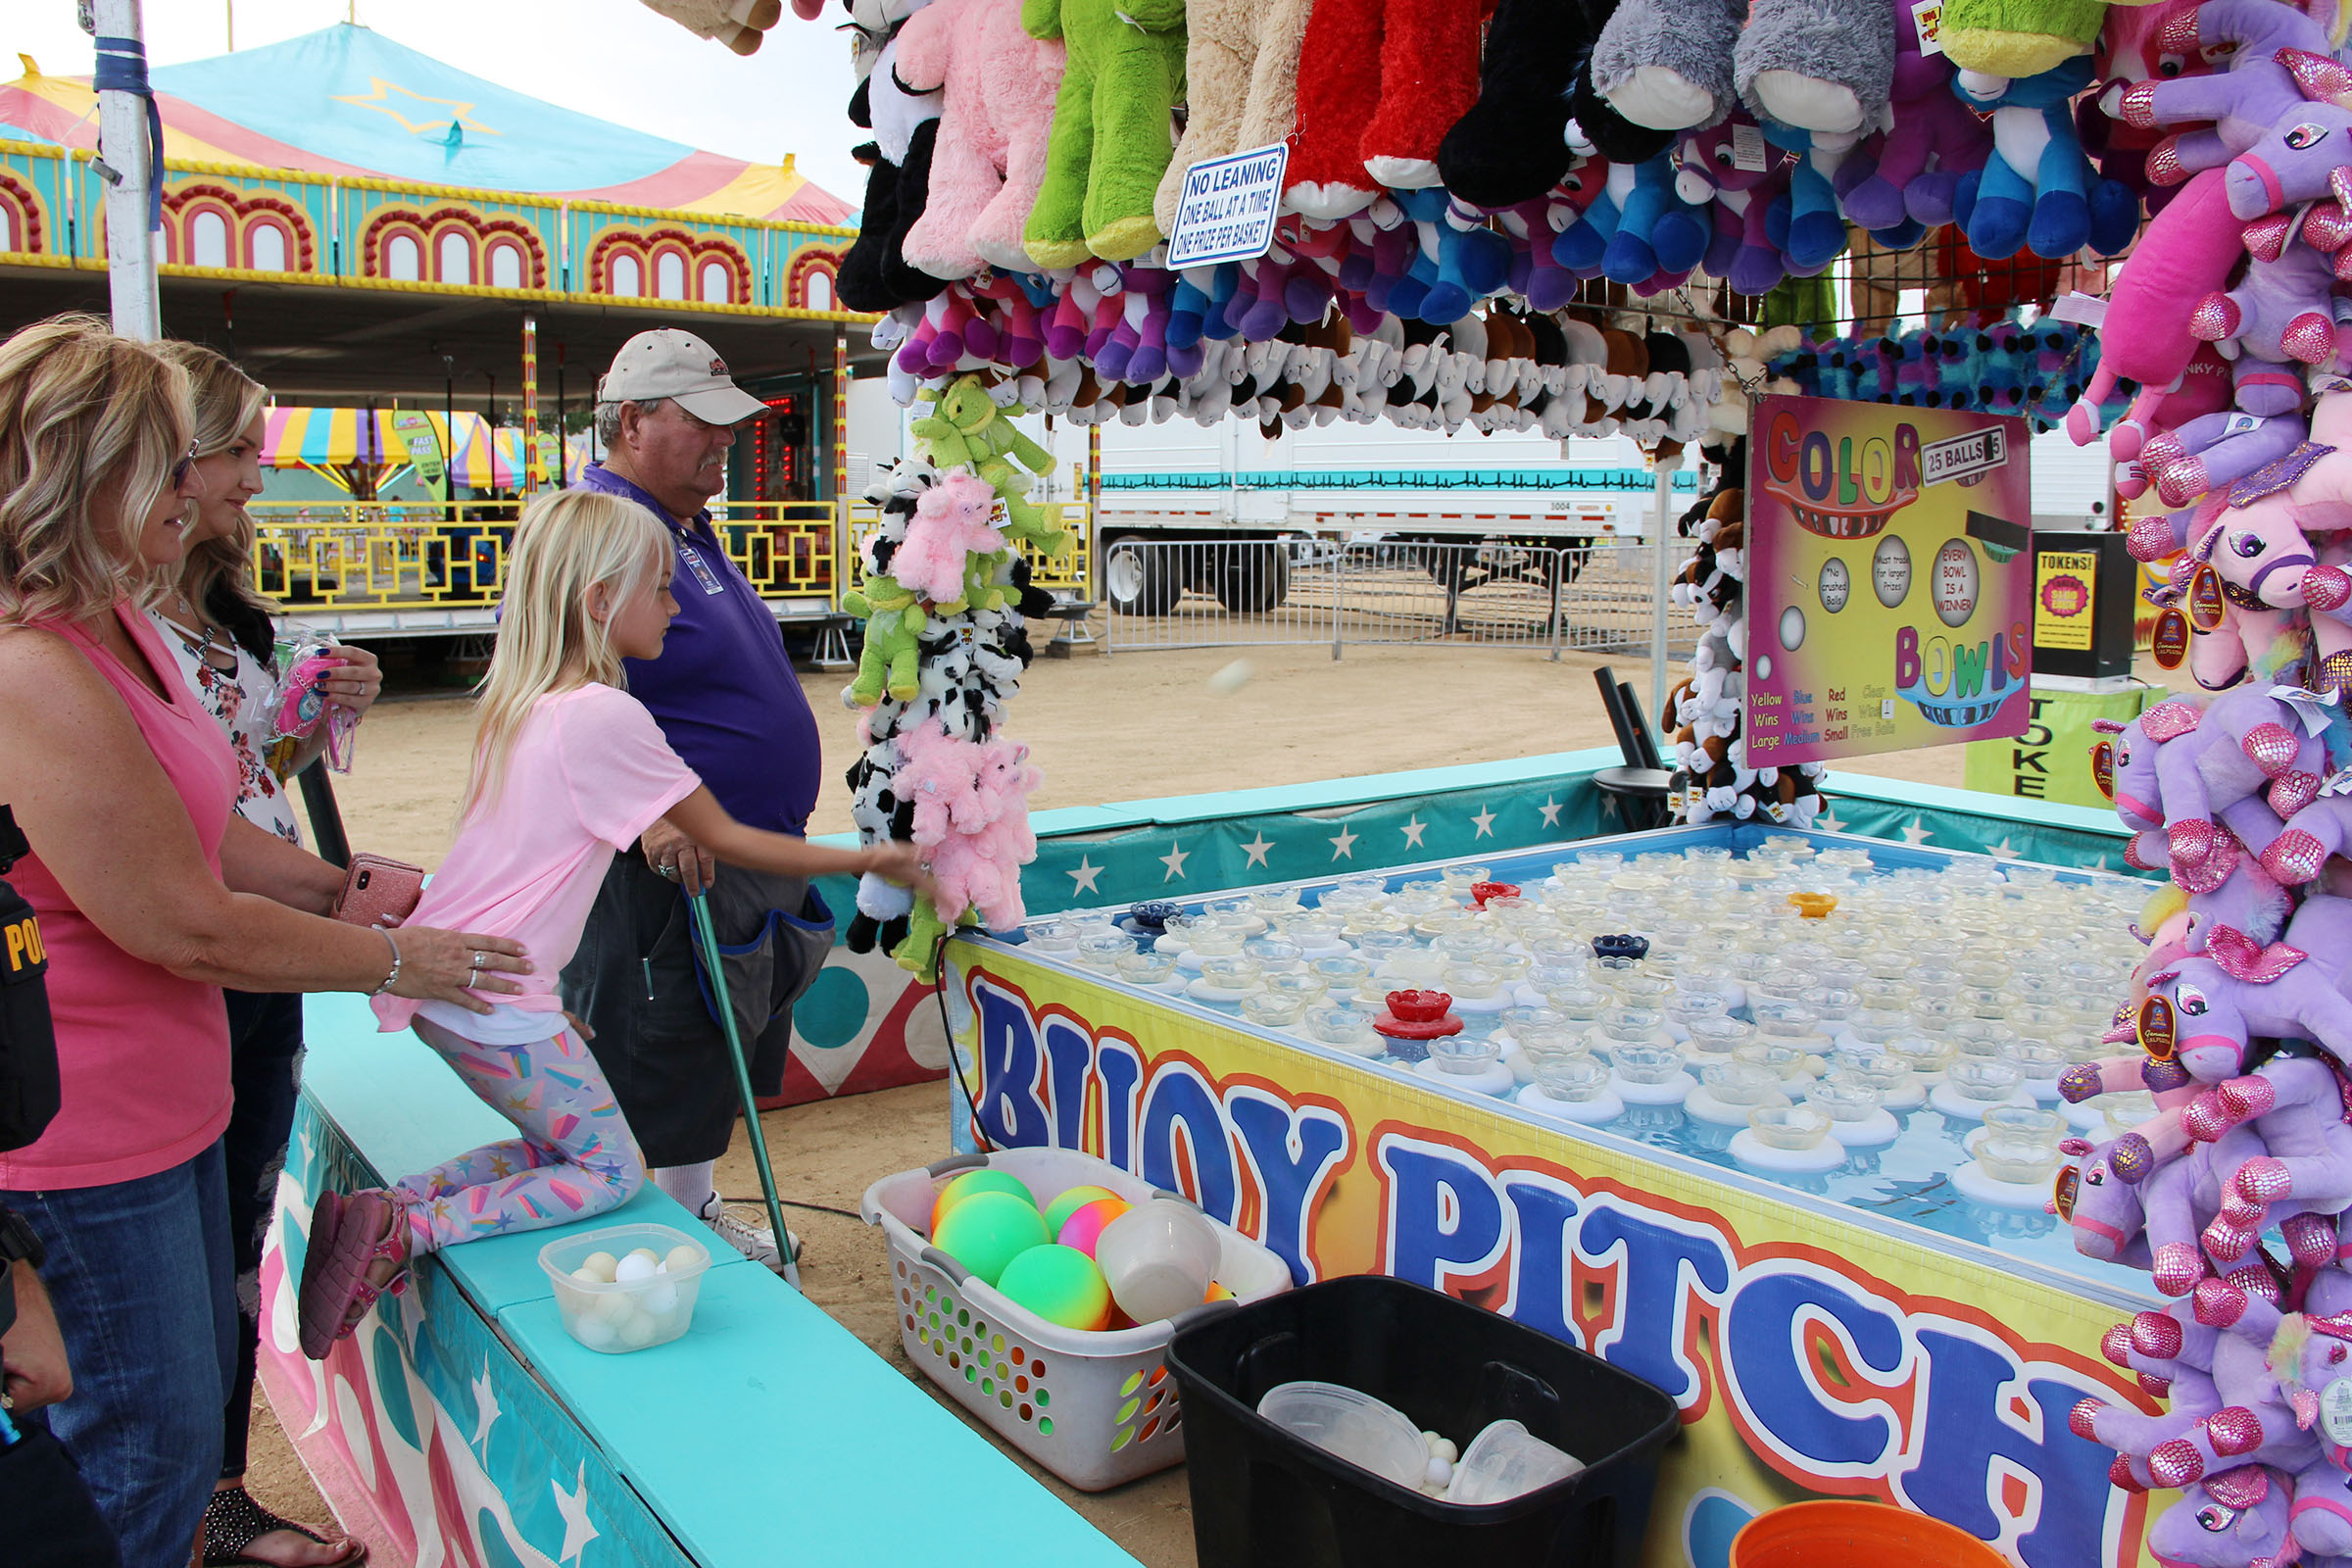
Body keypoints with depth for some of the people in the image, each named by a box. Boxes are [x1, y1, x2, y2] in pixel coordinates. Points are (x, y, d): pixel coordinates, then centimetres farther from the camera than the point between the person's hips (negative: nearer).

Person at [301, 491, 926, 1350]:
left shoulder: (521, 701, 9)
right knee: (613, 1173, 5)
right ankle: (406, 1235, -5)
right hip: (495, 999, -9)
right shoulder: (608, 715, -16)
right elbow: (729, 840, -8)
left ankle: (385, 1205, 8)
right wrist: (861, 860, -1)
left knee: (565, 1143, 18)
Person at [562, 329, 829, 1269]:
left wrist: (778, 838, 27)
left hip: (748, 858, 10)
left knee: (716, 1061, 21)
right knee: (646, 1068, 1)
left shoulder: (687, 528, 15)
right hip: (663, 872, -10)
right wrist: (649, 809, -34)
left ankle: (695, 1209, 37)